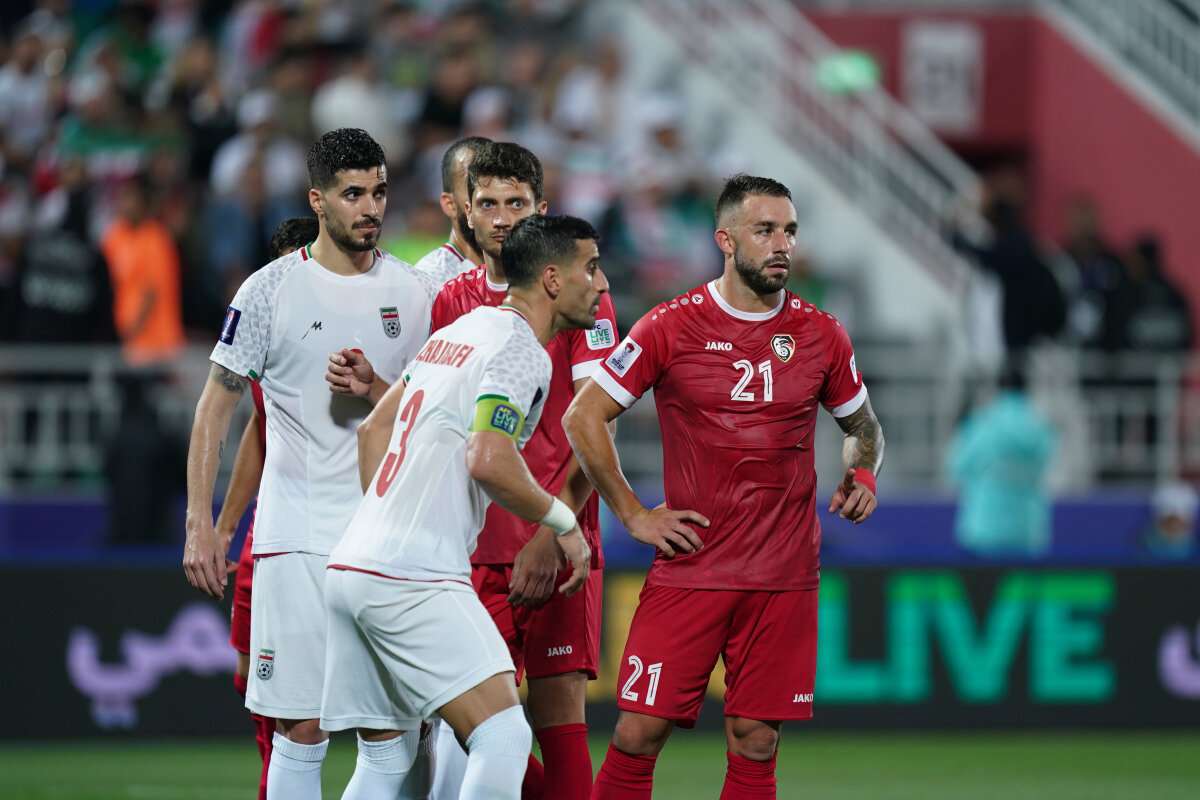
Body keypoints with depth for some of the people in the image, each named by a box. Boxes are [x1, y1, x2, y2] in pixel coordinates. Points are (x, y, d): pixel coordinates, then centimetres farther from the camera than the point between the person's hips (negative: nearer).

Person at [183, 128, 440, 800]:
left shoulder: (414, 292, 8)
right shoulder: (272, 290, 0)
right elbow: (216, 409, 3)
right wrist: (201, 523, -4)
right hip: (297, 535, -2)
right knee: (301, 732, -4)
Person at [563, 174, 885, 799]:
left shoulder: (820, 336, 6)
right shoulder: (673, 327, -2)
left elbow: (863, 426, 23)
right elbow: (582, 418, 1)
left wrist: (862, 473, 1)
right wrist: (633, 515, -1)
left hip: (784, 578, 2)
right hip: (688, 571, -2)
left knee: (754, 745, 0)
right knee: (638, 734, -8)